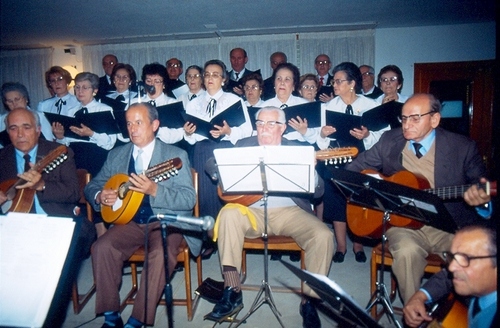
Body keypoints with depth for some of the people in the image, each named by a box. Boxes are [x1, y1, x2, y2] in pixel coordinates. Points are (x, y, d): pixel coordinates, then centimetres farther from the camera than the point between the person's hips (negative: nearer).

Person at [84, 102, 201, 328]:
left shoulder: (176, 155, -3)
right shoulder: (116, 155, 10)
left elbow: (189, 199, -11)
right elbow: (92, 186, 16)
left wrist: (154, 191, -27)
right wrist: (100, 196, -9)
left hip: (166, 222, -3)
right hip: (129, 221, 4)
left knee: (160, 255, -30)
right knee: (102, 248, -21)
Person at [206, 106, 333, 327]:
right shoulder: (244, 146, 11)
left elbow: (318, 192, 0)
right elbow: (212, 164, 7)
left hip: (289, 211, 0)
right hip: (252, 212, 0)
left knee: (323, 236, -23)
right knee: (229, 214, -30)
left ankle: (310, 299, -2)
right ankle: (232, 290, -19)